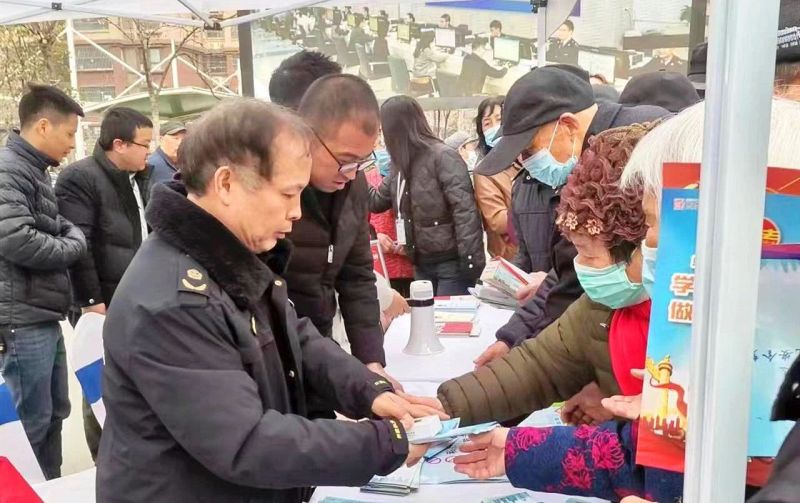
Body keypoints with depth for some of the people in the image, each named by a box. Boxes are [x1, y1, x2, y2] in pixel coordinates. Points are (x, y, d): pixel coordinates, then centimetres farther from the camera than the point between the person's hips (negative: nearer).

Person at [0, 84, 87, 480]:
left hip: (45, 317, 10)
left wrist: (72, 237, -1)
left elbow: (62, 227, 21)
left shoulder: (35, 172, 17)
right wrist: (70, 249, -11)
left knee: (54, 413, 18)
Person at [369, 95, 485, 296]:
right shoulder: (401, 164, 9)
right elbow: (377, 200, 20)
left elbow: (465, 209, -21)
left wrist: (470, 259, -25)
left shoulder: (443, 156, -14)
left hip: (452, 261, -8)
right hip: (421, 264, 8)